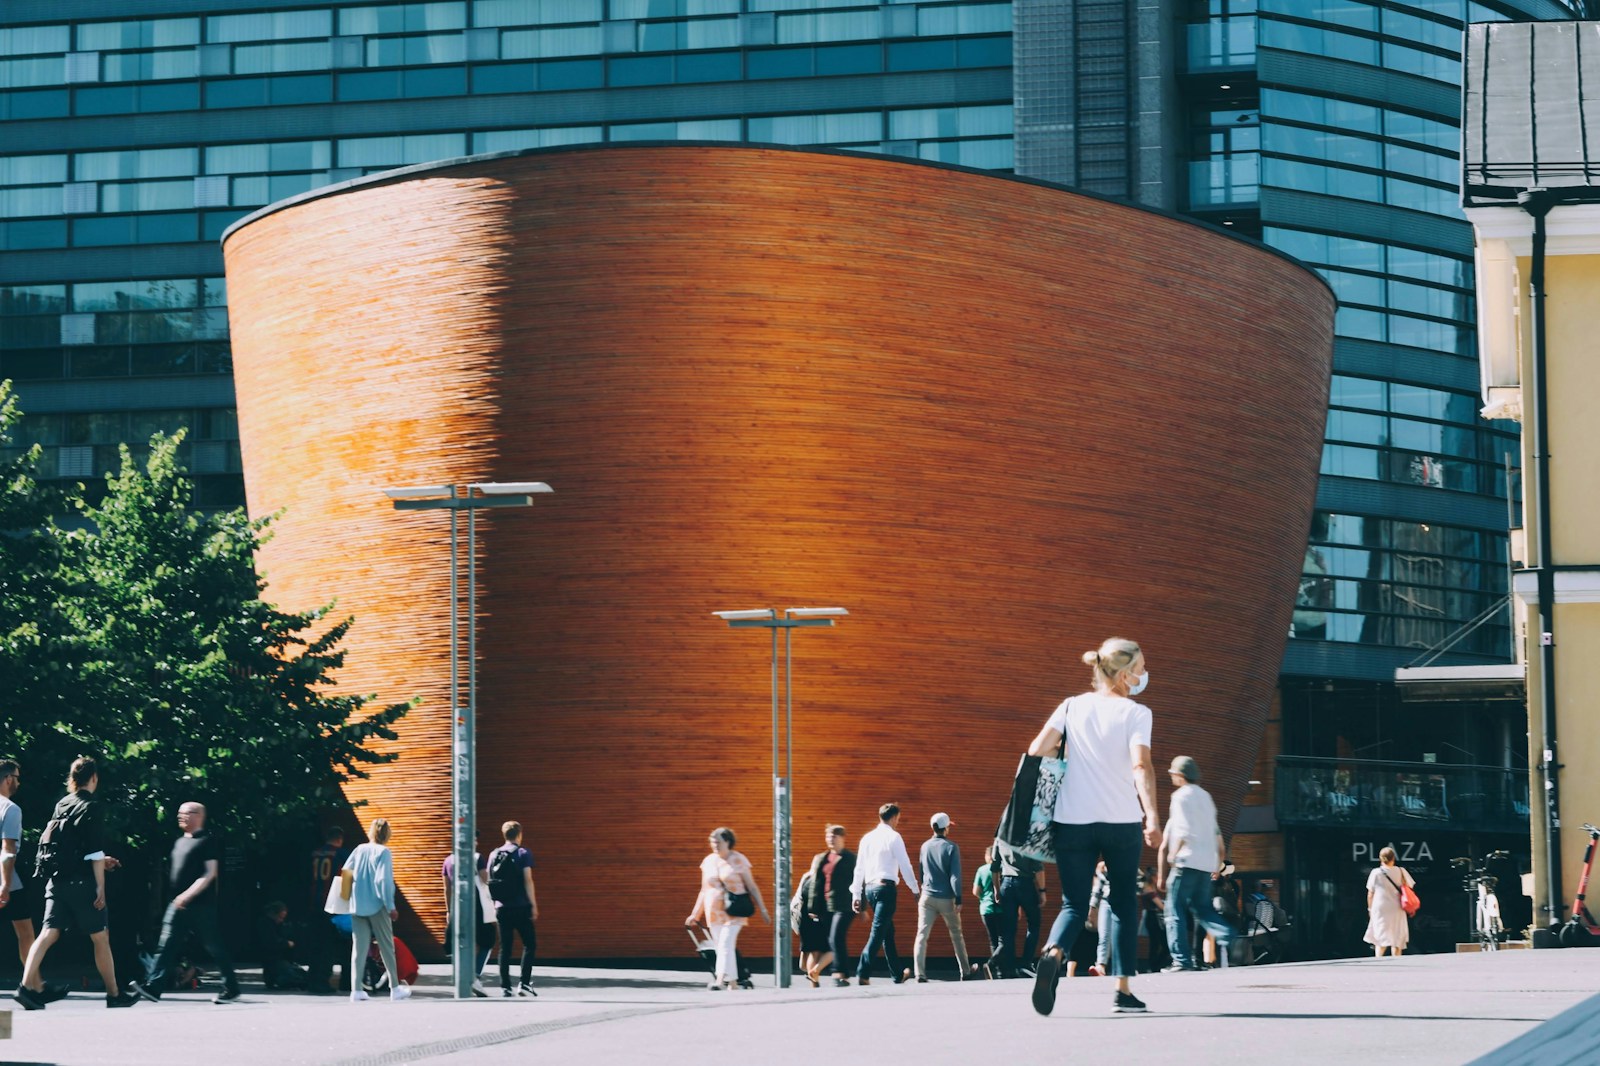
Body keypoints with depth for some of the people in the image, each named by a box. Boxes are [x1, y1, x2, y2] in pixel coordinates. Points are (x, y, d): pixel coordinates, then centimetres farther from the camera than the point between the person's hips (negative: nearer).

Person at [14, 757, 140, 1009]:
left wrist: (101, 860, 30)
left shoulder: (61, 805, 14)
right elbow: (95, 851, -13)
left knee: (49, 933, -2)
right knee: (100, 937, 6)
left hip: (55, 880, 6)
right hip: (81, 882, -6)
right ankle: (114, 995, 13)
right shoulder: (91, 807, -8)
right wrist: (100, 886, -11)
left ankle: (27, 986, -19)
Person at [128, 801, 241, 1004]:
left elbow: (209, 874, -15)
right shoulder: (179, 842, 17)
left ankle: (231, 989, 11)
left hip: (201, 905, -7)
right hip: (178, 904, 7)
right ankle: (152, 987, -13)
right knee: (167, 945, -5)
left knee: (216, 948, 1)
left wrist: (188, 895, -22)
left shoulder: (206, 842, -7)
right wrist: (179, 897, 18)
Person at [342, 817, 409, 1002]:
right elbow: (383, 880, -16)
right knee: (387, 947, 7)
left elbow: (345, 872, 7)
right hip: (377, 906, -4)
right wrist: (391, 906, -12)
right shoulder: (384, 853, -9)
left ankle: (356, 990, -1)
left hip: (357, 907, 4)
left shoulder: (359, 850, 5)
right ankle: (395, 988, 13)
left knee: (359, 948, 4)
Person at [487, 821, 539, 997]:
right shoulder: (523, 854, -4)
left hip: (501, 908, 4)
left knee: (505, 948, 7)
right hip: (520, 907, -4)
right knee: (529, 944, 5)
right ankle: (525, 983, -5)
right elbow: (527, 880, -10)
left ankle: (505, 987, 4)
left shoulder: (494, 855, 10)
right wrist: (534, 905, -7)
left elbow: (489, 882, 11)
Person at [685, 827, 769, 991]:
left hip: (734, 913, -5)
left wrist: (763, 910, -4)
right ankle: (732, 983, 15)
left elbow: (752, 887, -1)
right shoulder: (708, 861, 10)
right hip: (714, 913, 5)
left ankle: (719, 981, -28)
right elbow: (704, 891, 18)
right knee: (724, 948, 7)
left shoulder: (738, 861, -4)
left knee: (726, 944, -19)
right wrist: (695, 914, 17)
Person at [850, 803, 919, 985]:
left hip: (869, 888, 7)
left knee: (888, 932, 16)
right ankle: (863, 974, -18)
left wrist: (856, 895, 16)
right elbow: (905, 865, -6)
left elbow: (859, 868, 13)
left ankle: (897, 973, 23)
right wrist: (915, 889, 3)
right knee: (878, 932, -9)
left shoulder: (867, 838, 13)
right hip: (886, 887, -7)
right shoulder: (894, 837, -5)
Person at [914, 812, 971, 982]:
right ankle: (965, 971, 23)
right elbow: (955, 875, -11)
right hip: (947, 898, -2)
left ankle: (920, 974, -16)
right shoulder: (951, 847, -7)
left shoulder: (925, 846, 5)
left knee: (922, 935, -4)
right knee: (956, 935, 14)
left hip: (927, 896, 2)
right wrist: (958, 899, -10)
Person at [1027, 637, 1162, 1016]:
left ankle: (1054, 953, -28)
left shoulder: (1072, 706, 8)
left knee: (1074, 904, 5)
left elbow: (1037, 750, -1)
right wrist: (1152, 817, -22)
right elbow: (1141, 765, -16)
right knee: (1124, 903, 12)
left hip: (1072, 821, 2)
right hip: (1122, 821, -2)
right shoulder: (1136, 713, -2)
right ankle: (1123, 991, 8)